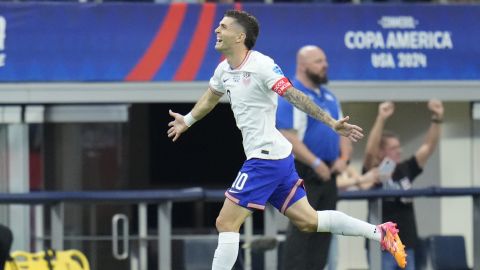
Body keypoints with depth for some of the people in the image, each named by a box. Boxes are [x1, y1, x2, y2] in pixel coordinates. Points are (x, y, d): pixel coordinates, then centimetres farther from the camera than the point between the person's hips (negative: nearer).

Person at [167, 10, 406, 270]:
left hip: (265, 158, -9)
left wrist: (331, 122, -31)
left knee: (226, 223, -8)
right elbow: (211, 97, 32)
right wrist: (187, 120, 45)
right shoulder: (224, 70, 10)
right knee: (308, 221, 12)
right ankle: (380, 233, 16)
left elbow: (294, 96, -24)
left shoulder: (261, 64, -16)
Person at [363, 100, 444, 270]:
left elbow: (428, 147, 7)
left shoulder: (405, 170, 9)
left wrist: (437, 119, -5)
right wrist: (381, 119, -33)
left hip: (407, 246, 6)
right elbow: (370, 150, -24)